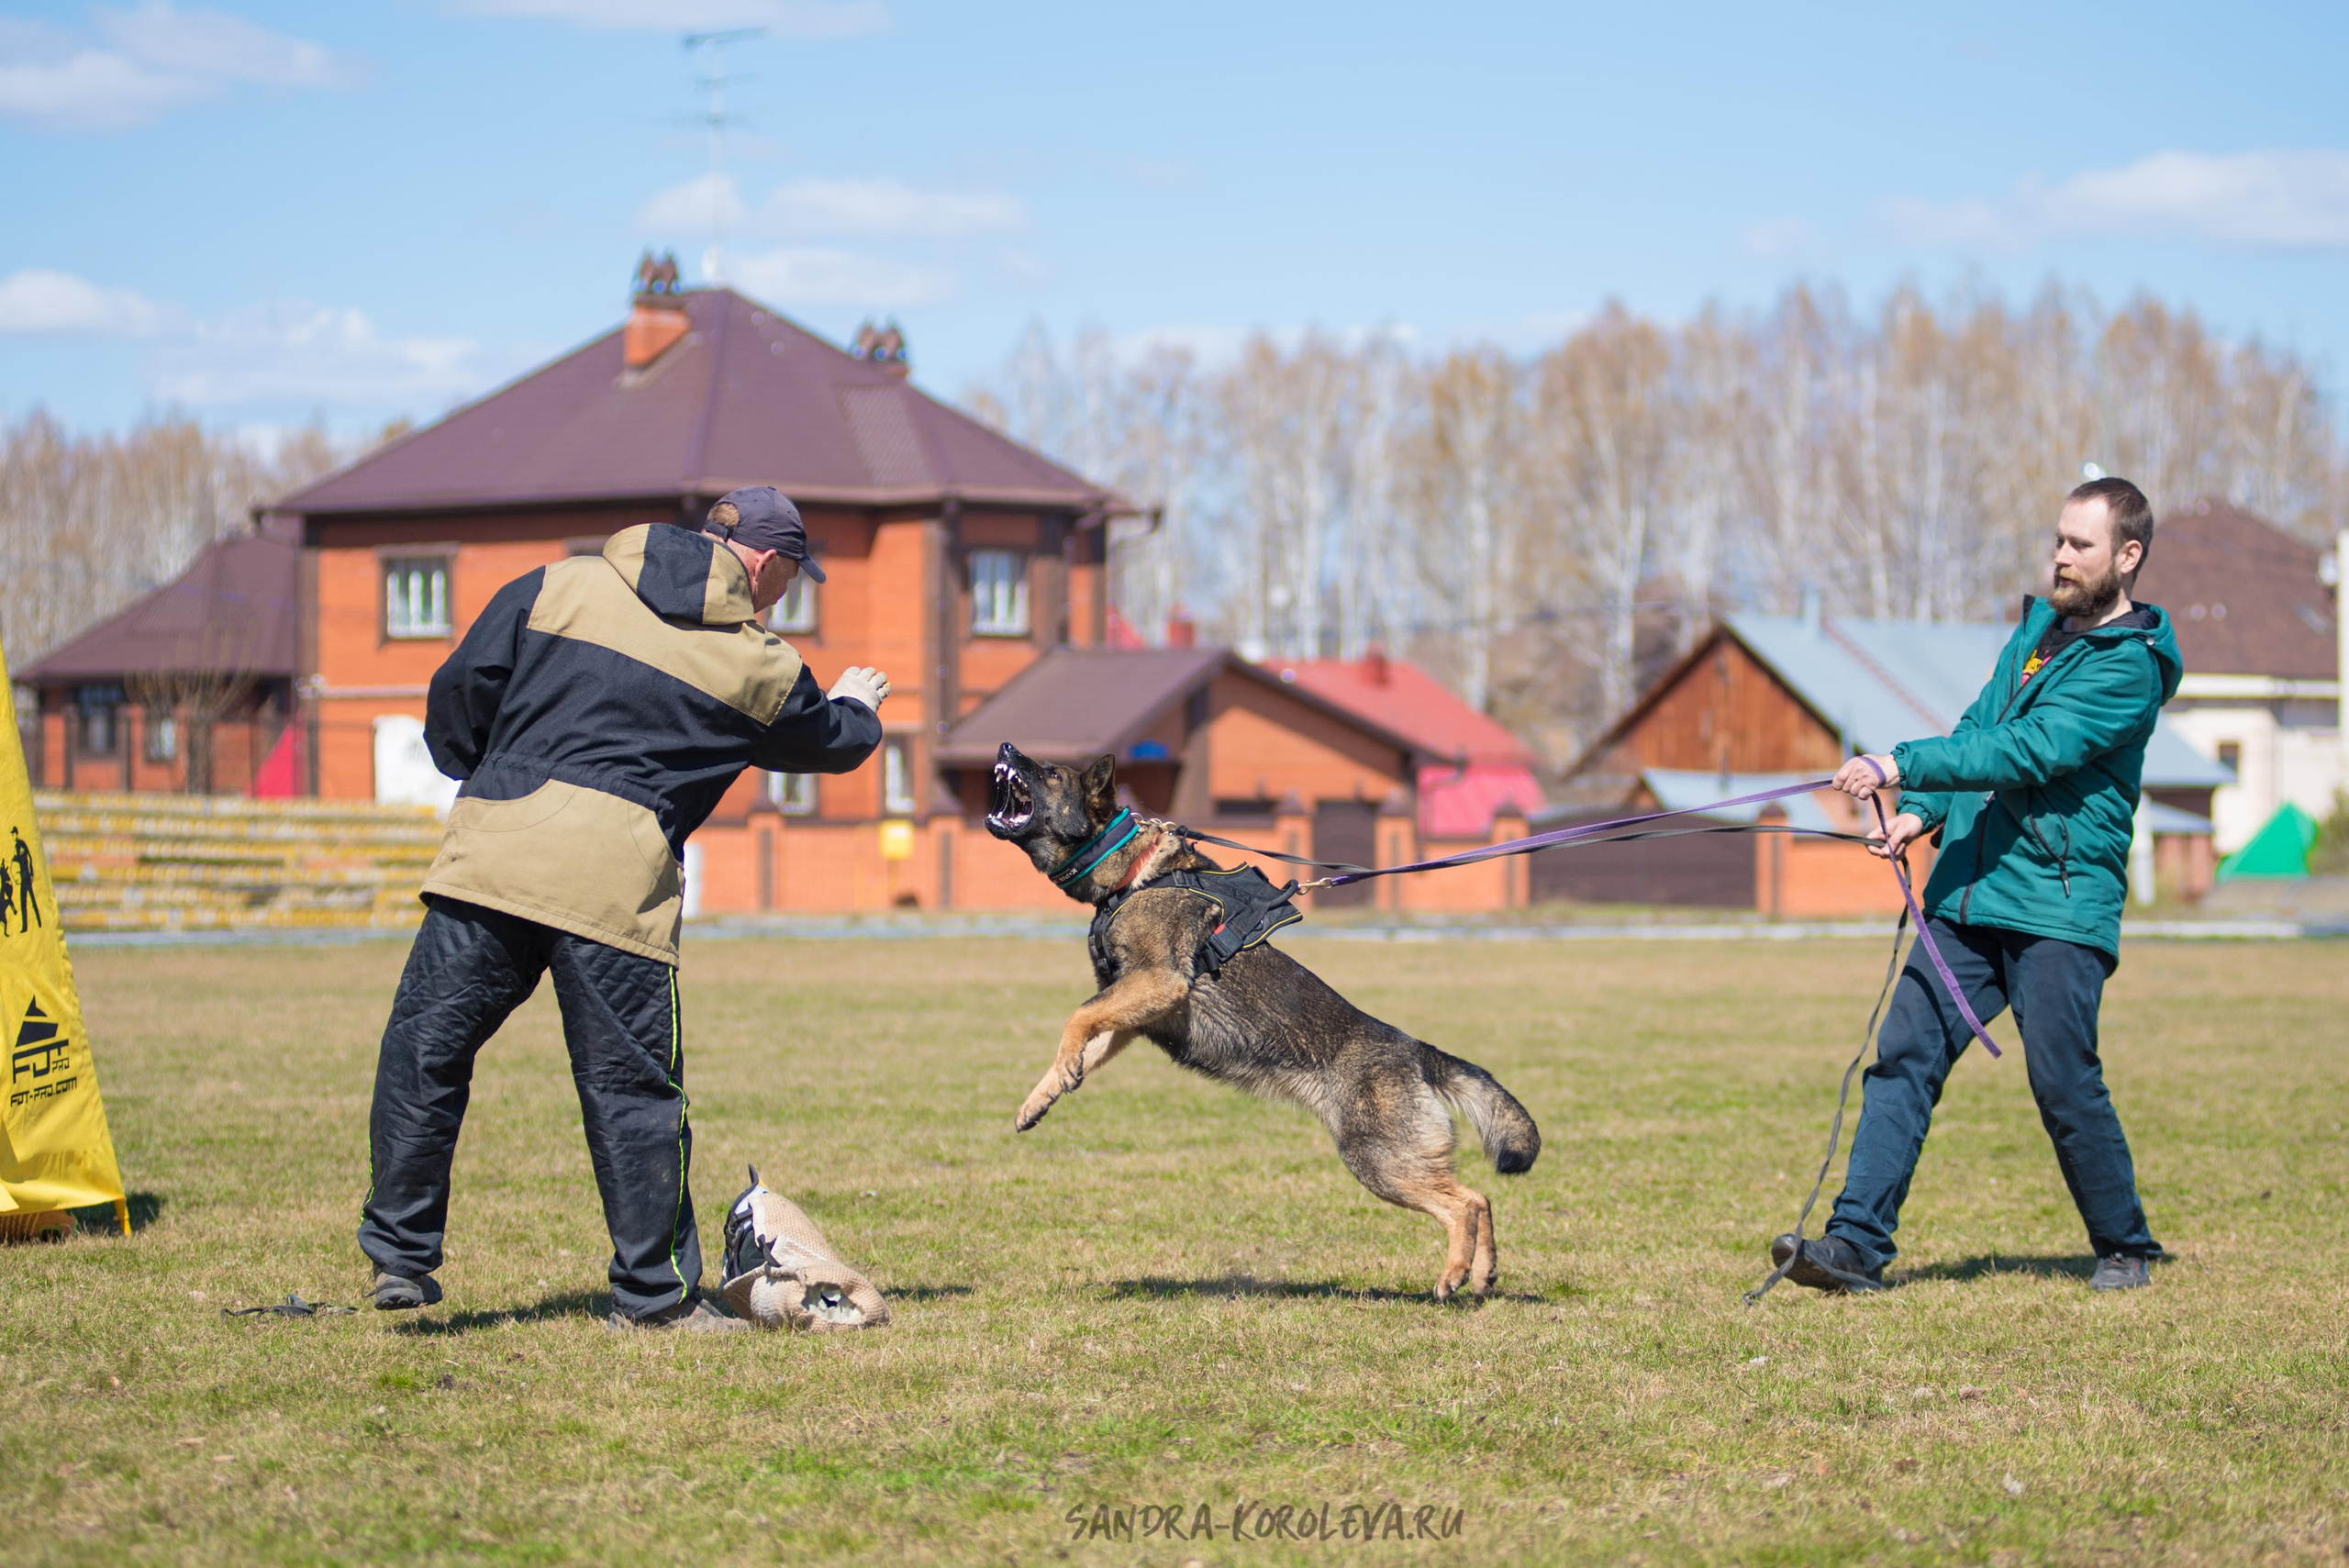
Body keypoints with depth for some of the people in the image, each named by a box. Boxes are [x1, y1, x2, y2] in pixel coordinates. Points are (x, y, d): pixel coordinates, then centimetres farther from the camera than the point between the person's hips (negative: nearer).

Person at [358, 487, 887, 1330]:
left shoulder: (557, 587, 11)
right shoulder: (759, 665, 10)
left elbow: (459, 689, 9)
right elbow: (829, 742, 28)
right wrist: (857, 707, 52)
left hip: (492, 849, 1)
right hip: (617, 877, -1)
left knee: (427, 1049, 10)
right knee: (631, 1084, 6)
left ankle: (399, 1253, 11)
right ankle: (656, 1291, 11)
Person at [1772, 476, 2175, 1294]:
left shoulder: (2128, 667, -9)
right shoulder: (2037, 628, 18)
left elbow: (2028, 751, -20)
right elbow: (1977, 731, 23)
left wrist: (1903, 766, -25)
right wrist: (1924, 813, 6)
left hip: (2058, 905, -7)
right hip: (1968, 891, 7)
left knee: (2063, 1080, -5)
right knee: (1904, 1057, -4)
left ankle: (2124, 1247, 15)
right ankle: (1857, 1242, -7)